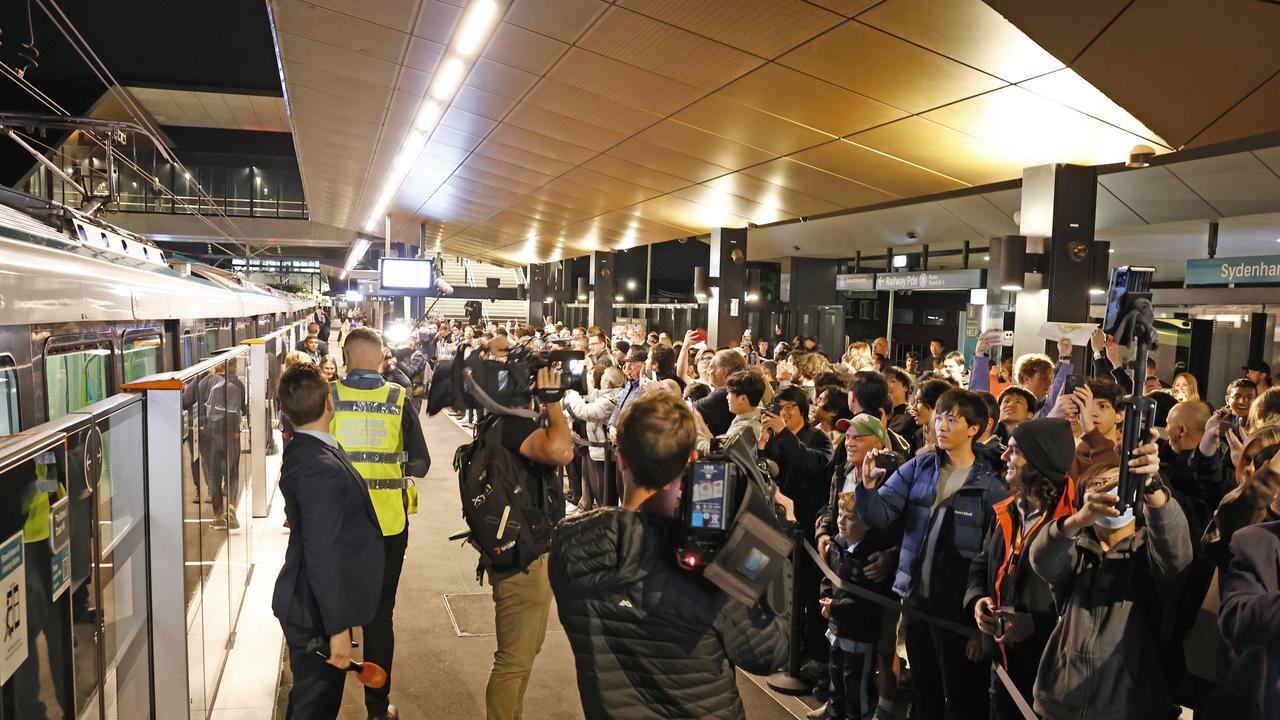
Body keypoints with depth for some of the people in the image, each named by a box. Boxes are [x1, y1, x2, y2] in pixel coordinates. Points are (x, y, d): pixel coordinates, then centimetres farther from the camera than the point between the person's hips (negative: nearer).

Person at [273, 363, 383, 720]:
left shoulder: (300, 450, 2)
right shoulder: (320, 467, -29)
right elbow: (324, 556, -28)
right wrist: (338, 627, -23)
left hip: (306, 603, 9)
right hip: (316, 612, -9)